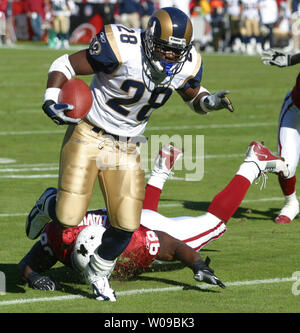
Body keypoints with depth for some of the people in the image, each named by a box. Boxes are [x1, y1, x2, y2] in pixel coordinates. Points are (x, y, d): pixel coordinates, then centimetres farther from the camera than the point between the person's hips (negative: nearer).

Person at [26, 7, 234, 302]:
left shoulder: (186, 66, -8)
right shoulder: (122, 51, -25)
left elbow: (195, 97, 15)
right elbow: (64, 65, -15)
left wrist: (210, 101, -9)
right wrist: (52, 101, -30)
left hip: (126, 147, 4)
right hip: (88, 135, -4)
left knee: (126, 224, -4)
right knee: (69, 218, -12)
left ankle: (98, 272, 27)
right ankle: (49, 204, 28)